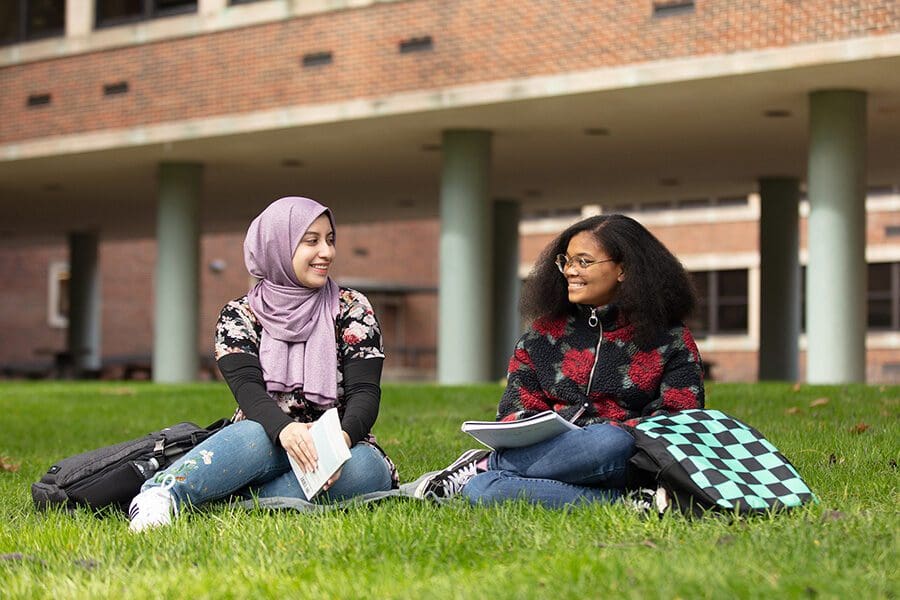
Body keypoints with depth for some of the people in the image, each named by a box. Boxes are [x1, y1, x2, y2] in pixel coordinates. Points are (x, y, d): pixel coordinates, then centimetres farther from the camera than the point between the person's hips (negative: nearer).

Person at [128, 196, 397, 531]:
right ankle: (161, 494, -55)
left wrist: (343, 437, -32)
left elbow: (365, 391, -7)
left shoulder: (352, 310, 4)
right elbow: (248, 388, -14)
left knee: (364, 466, -35)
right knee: (258, 435, -36)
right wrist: (285, 429, -38)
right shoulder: (239, 316, 3)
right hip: (268, 447, -1)